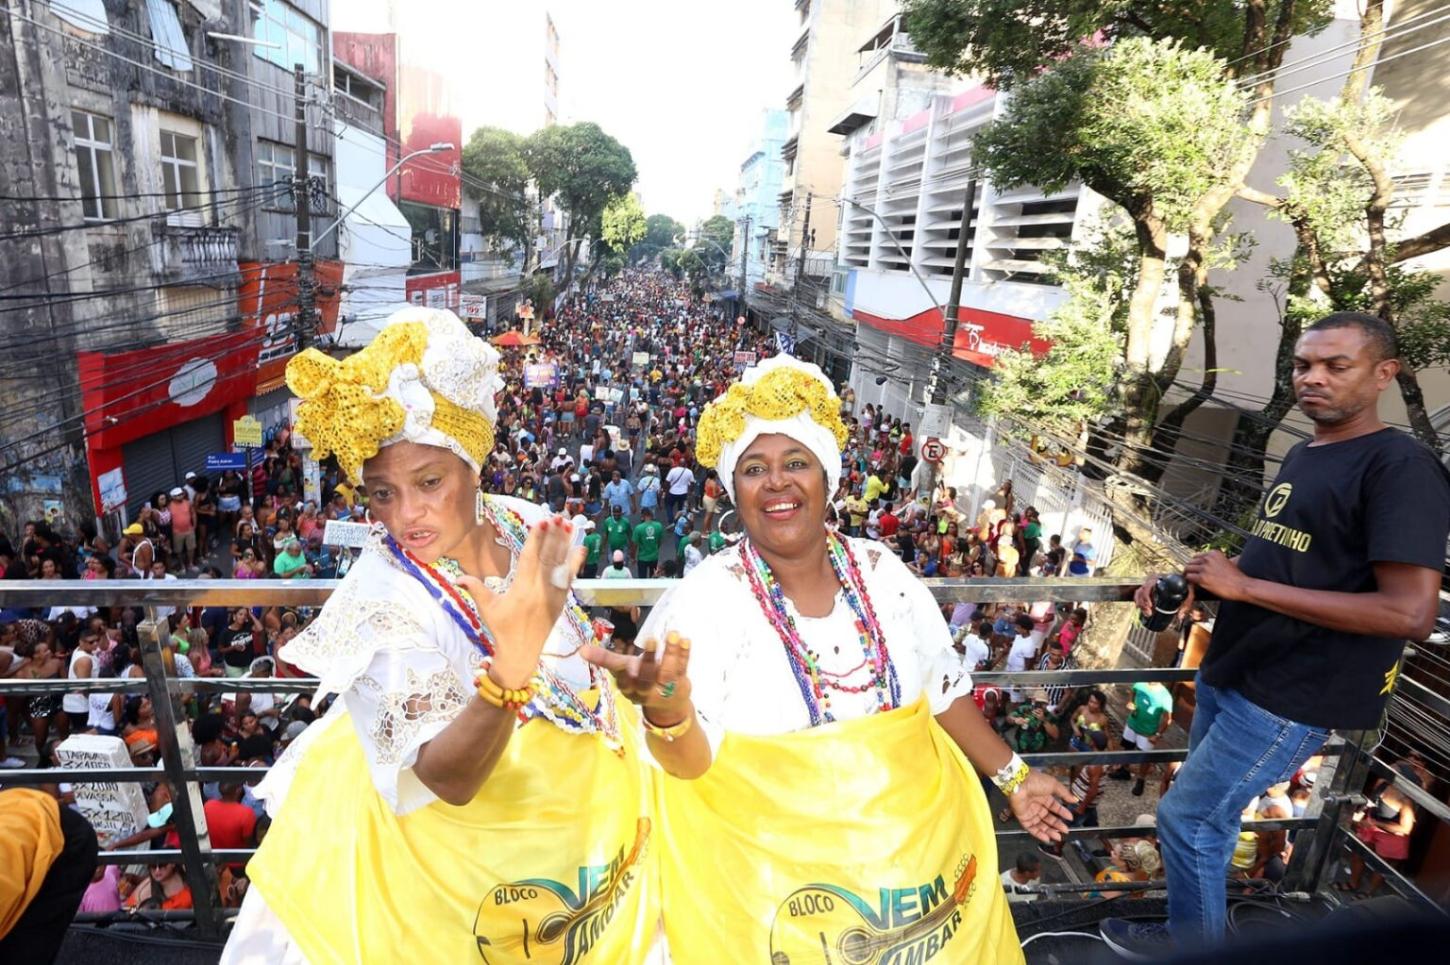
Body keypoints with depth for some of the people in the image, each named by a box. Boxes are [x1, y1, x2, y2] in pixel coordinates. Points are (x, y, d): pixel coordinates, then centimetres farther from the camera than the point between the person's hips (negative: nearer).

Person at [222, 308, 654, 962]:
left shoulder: (525, 525, -14)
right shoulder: (382, 605, -28)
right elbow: (448, 779, -32)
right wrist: (510, 670, -49)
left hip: (582, 805, 5)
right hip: (468, 851, -5)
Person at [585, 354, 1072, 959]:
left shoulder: (882, 573, -3)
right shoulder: (705, 599, -17)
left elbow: (942, 689, 9)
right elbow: (691, 761, -21)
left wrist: (1012, 776, 13)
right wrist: (666, 710, -41)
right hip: (778, 875, -4)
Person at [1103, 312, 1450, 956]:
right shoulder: (1301, 456, 11)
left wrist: (1243, 586, -25)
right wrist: (1187, 579, 4)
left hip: (1292, 696, -8)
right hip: (1229, 674, 9)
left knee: (1187, 817, 2)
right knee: (1210, 815, 20)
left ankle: (1191, 947, 26)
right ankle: (1197, 929, 39)